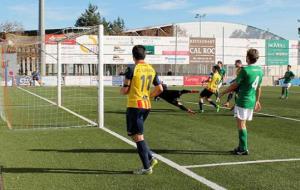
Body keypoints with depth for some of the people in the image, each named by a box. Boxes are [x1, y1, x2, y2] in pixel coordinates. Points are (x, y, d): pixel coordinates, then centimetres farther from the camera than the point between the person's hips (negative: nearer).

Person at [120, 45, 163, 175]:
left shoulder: (132, 70, -12)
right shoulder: (151, 69, 8)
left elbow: (125, 90, -11)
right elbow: (160, 89, 11)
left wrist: (122, 90, 12)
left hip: (135, 106, -7)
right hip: (146, 106, 7)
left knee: (138, 136, 0)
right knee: (133, 133, 21)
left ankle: (147, 167, 3)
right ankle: (150, 158, 15)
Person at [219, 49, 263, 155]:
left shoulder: (245, 70, -16)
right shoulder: (260, 70, 6)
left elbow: (235, 85, -10)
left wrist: (223, 93, 3)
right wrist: (257, 101, 25)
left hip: (243, 101, -8)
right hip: (252, 101, 8)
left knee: (241, 125, -2)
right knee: (243, 125, 16)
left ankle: (244, 149, 0)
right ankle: (241, 146, 22)